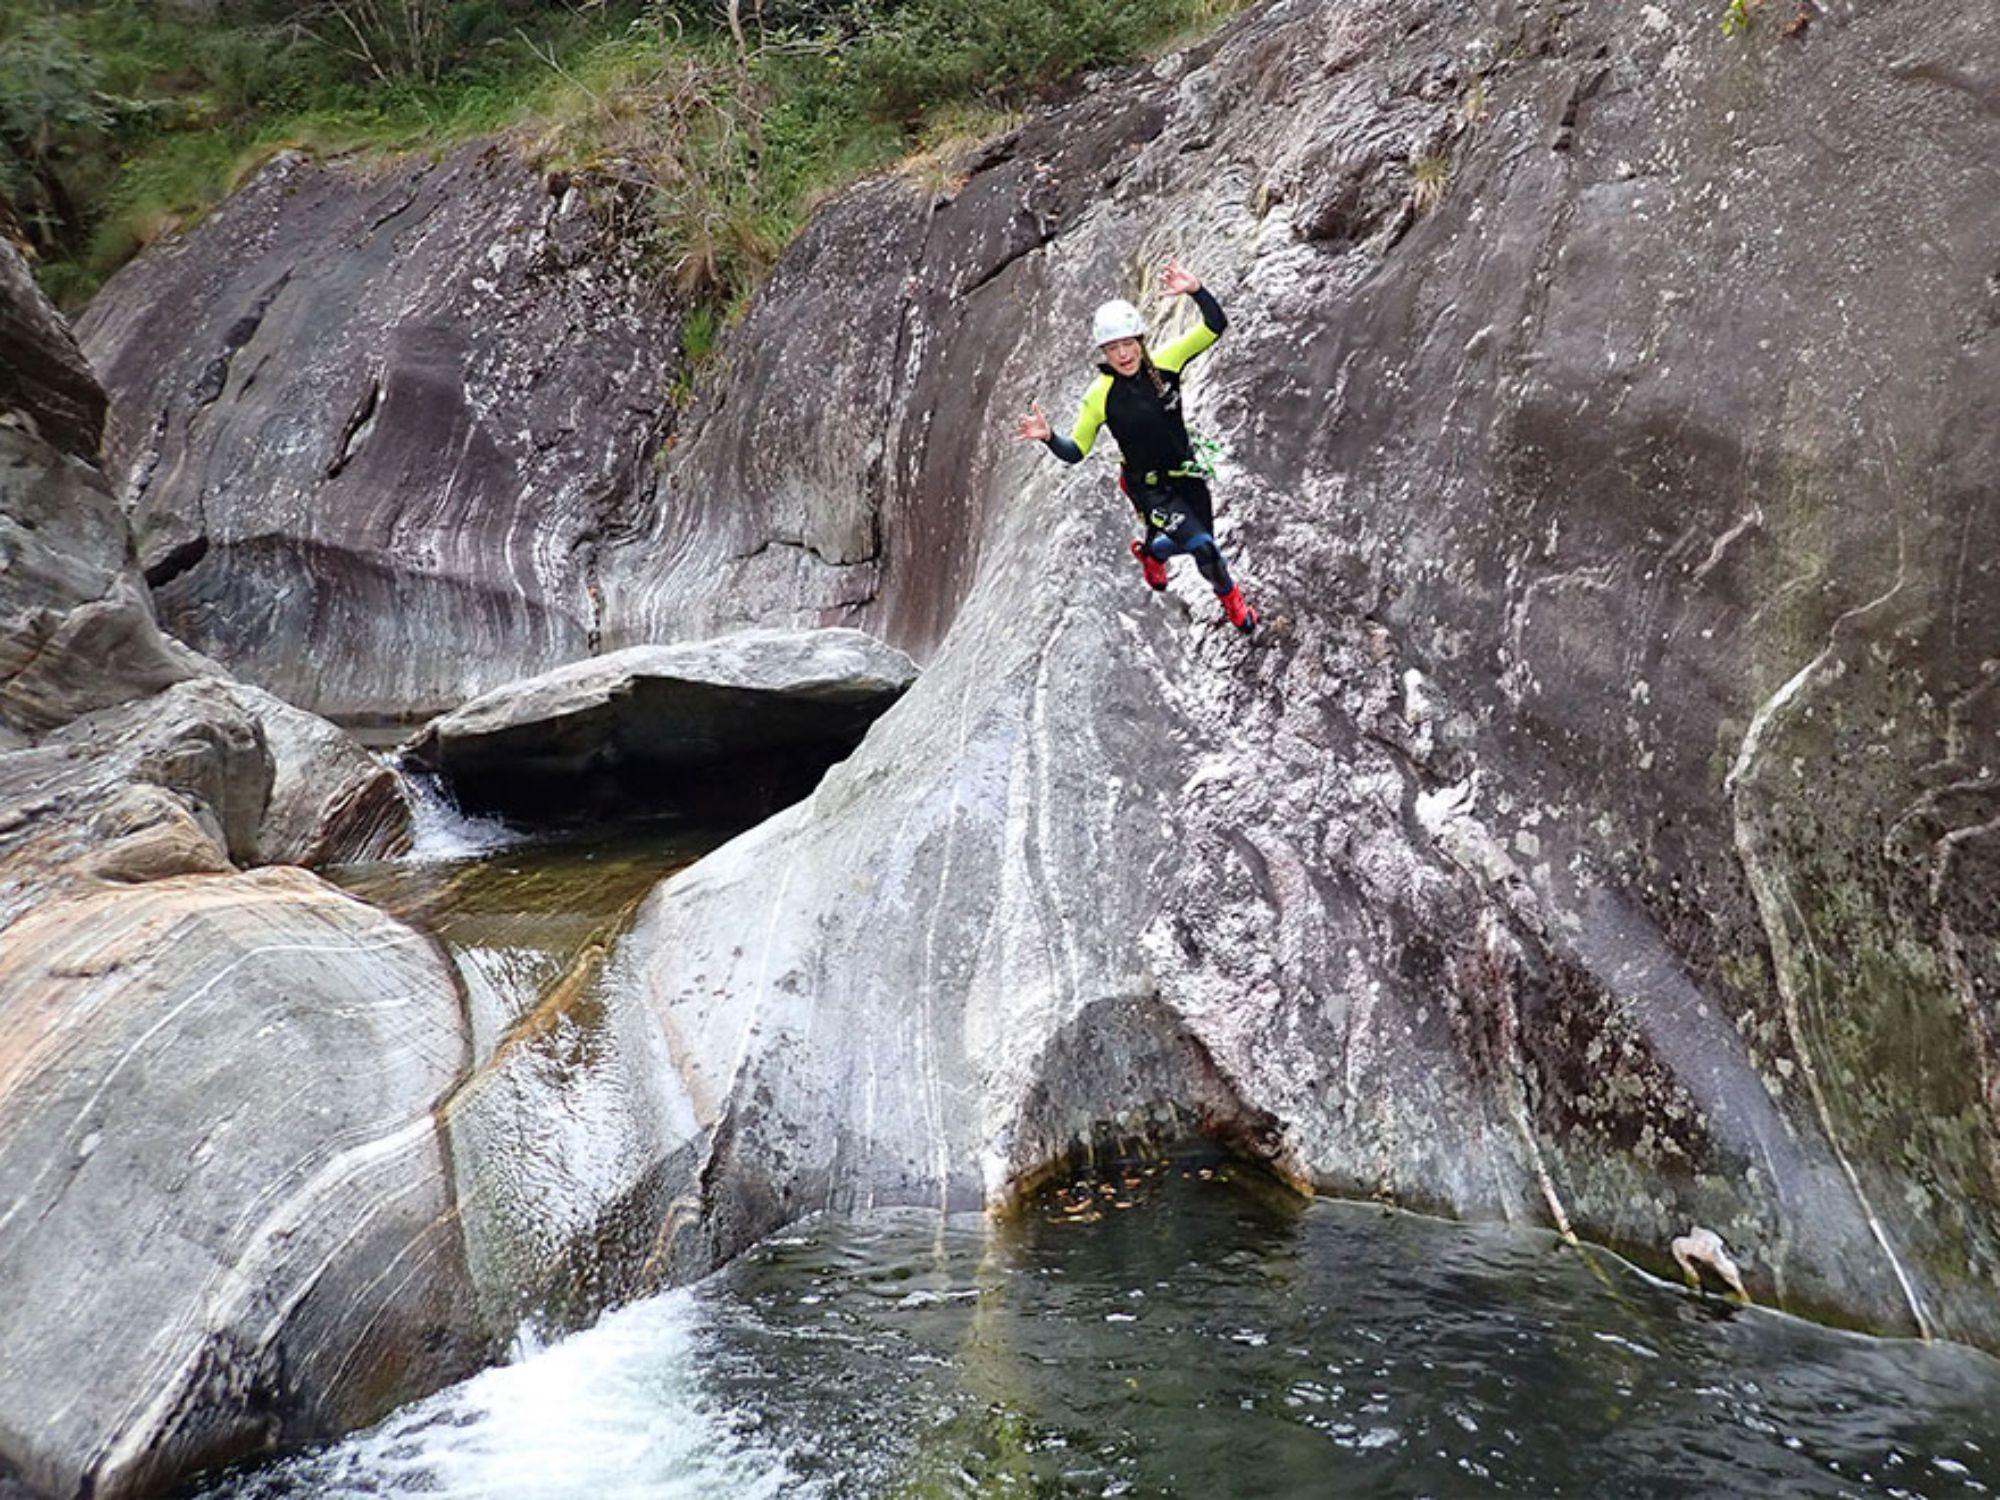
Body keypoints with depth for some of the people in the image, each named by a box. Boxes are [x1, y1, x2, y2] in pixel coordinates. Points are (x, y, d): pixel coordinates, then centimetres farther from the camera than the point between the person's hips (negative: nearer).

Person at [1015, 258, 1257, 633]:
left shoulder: (1164, 363, -13)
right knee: (1203, 548, -15)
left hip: (1186, 473, 4)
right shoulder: (1099, 397, -19)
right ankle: (1231, 598, 18)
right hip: (1148, 487, -4)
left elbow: (1215, 325, -16)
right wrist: (1049, 437, -33)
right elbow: (1074, 452, -12)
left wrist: (1196, 290, -34)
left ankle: (1149, 551, 53)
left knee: (1200, 542, 19)